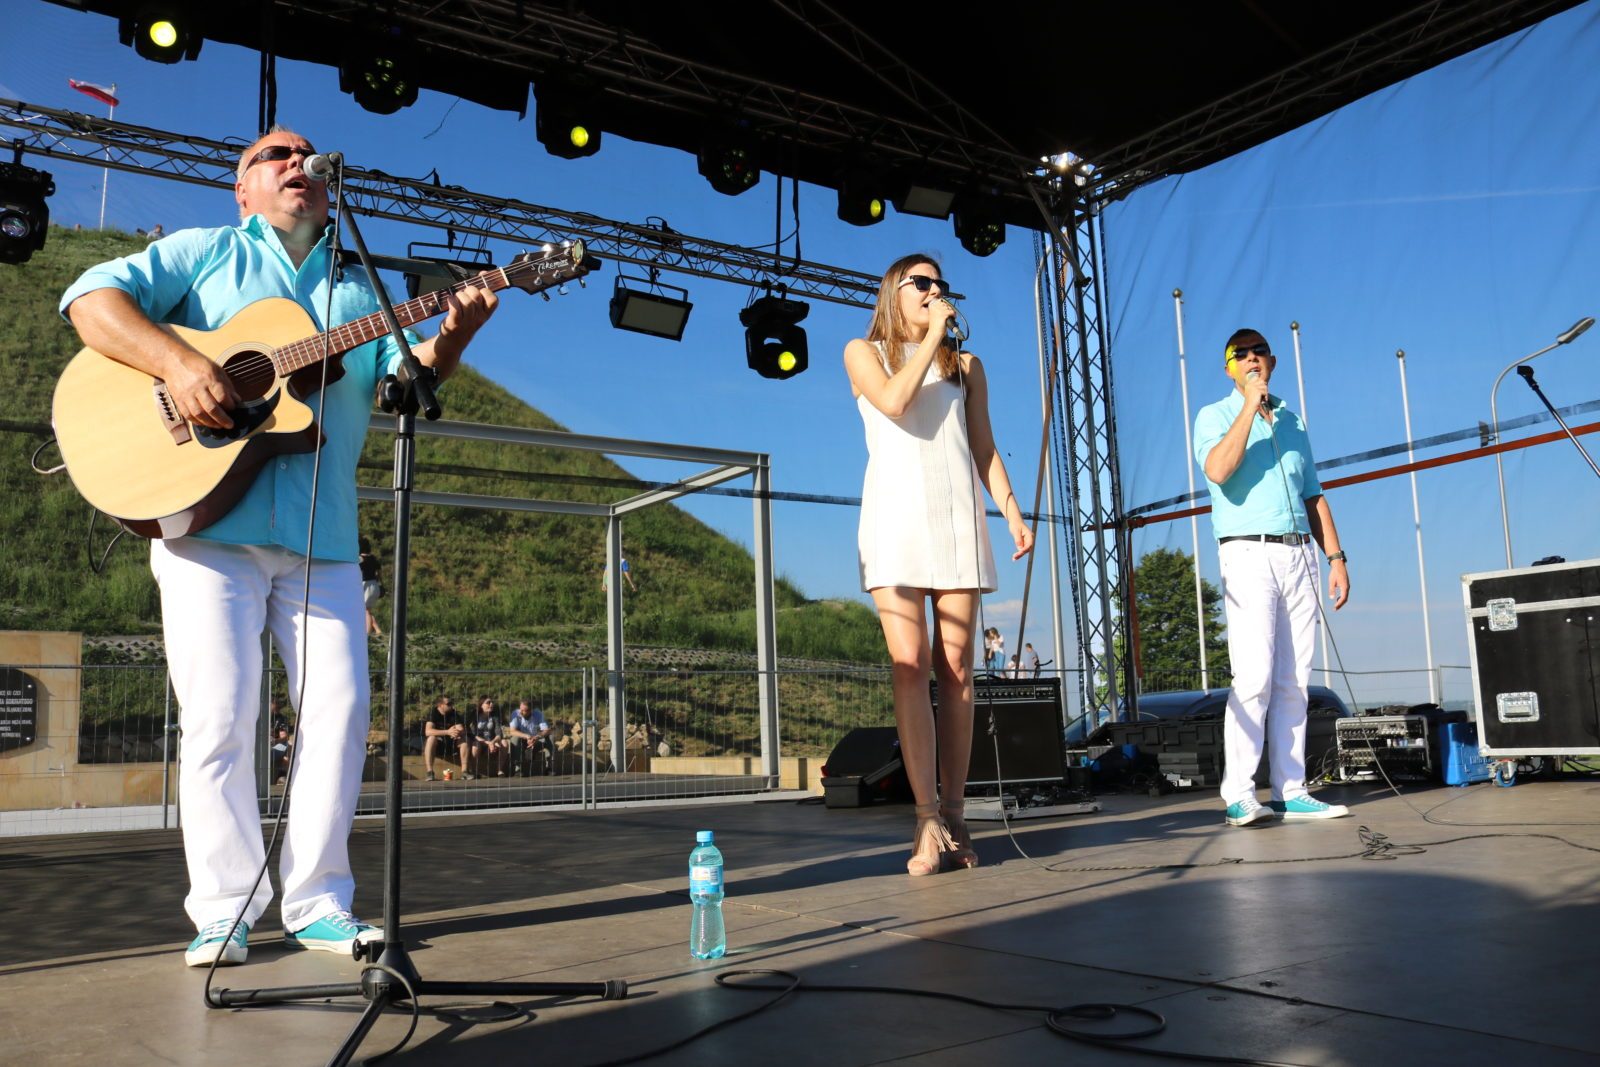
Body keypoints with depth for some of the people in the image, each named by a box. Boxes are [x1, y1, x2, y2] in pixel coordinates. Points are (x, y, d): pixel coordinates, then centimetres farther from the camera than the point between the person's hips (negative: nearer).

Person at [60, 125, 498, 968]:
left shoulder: (358, 291, 22)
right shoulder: (205, 254, 12)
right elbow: (93, 297, 0)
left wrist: (452, 336, -12)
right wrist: (177, 361, -18)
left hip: (321, 536, 3)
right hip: (207, 519, -3)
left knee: (339, 709, -2)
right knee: (218, 717, -4)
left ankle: (316, 902, 10)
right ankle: (224, 911, 8)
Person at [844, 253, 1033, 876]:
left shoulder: (966, 366, 22)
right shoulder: (864, 352, 14)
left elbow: (984, 448, 15)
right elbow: (895, 403, -6)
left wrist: (1011, 511, 3)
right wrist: (931, 336, 1)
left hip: (958, 519, 3)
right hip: (896, 515, -2)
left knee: (957, 669, -4)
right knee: (910, 664, -13)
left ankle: (954, 816, -2)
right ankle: (929, 820, -15)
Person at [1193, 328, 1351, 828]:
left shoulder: (1294, 421, 22)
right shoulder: (1215, 416, 6)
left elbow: (1313, 496, 22)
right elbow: (1218, 470, -15)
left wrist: (1335, 556, 13)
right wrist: (1250, 405, -11)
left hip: (1299, 554, 5)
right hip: (1248, 553, -5)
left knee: (1293, 682, 2)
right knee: (1254, 677, -14)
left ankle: (1290, 791, 6)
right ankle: (1238, 796, -12)